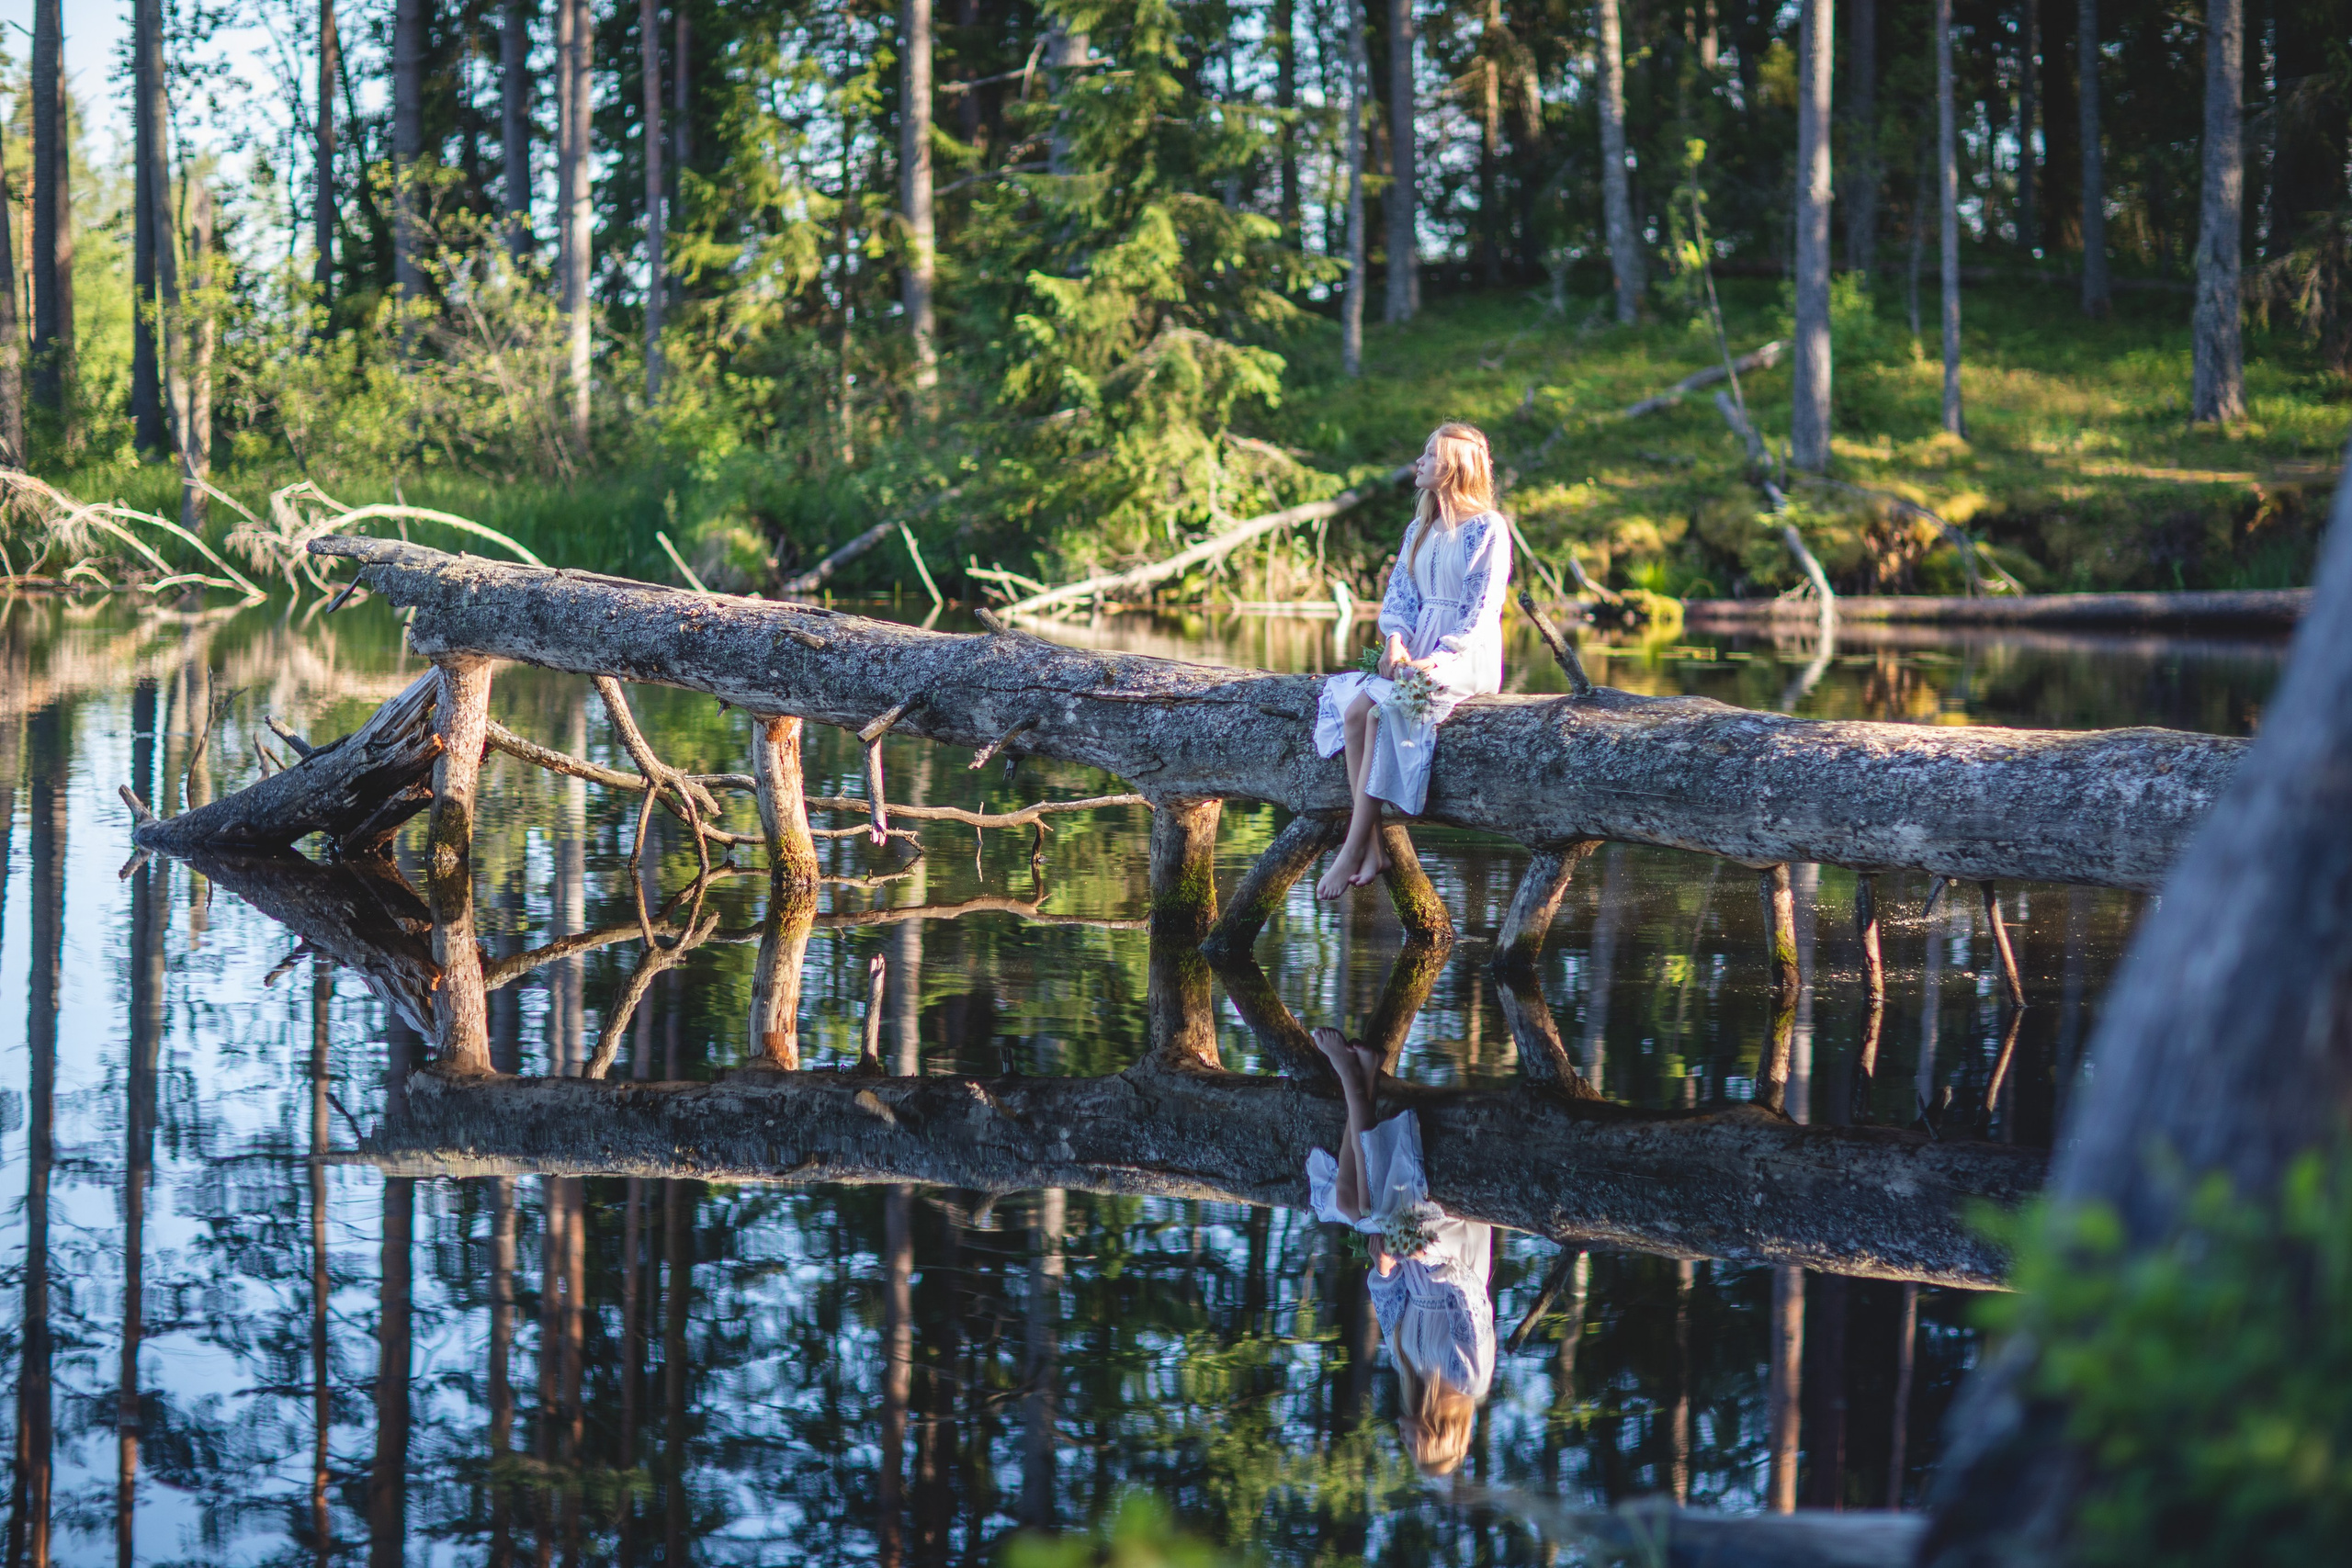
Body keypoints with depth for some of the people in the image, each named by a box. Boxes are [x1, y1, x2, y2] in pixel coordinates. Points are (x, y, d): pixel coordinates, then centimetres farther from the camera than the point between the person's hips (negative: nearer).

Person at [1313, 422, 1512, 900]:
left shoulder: (1487, 529, -5)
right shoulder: (1420, 530, 18)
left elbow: (1481, 609, -11)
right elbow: (1399, 593, 12)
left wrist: (1436, 660, -21)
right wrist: (1396, 641, -9)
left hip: (1467, 656, -7)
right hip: (1418, 650, 7)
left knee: (1380, 708, -30)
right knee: (1352, 709, -22)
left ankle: (1353, 851, -29)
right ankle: (1372, 847, -25)